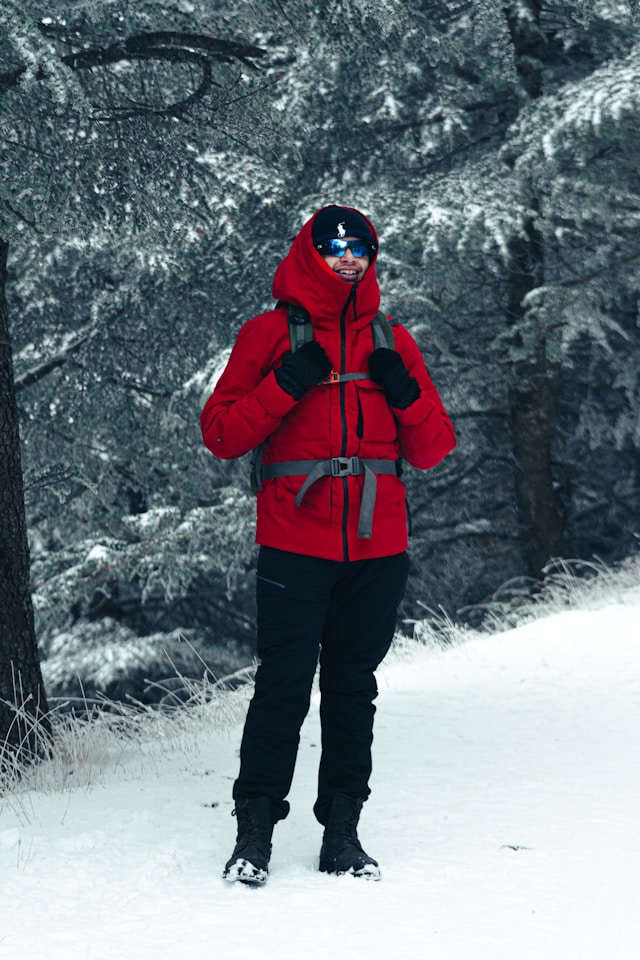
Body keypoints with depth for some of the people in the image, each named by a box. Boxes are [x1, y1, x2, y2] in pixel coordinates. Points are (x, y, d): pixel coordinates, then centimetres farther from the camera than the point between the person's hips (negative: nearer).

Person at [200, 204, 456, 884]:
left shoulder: (391, 341, 13)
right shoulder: (271, 334, 4)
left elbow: (433, 450, 13)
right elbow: (221, 434, -2)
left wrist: (406, 394, -5)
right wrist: (286, 385, -15)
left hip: (377, 548, 3)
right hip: (294, 544, -3)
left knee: (354, 689, 7)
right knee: (283, 686, -6)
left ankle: (342, 833, 13)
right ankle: (255, 832, 2)